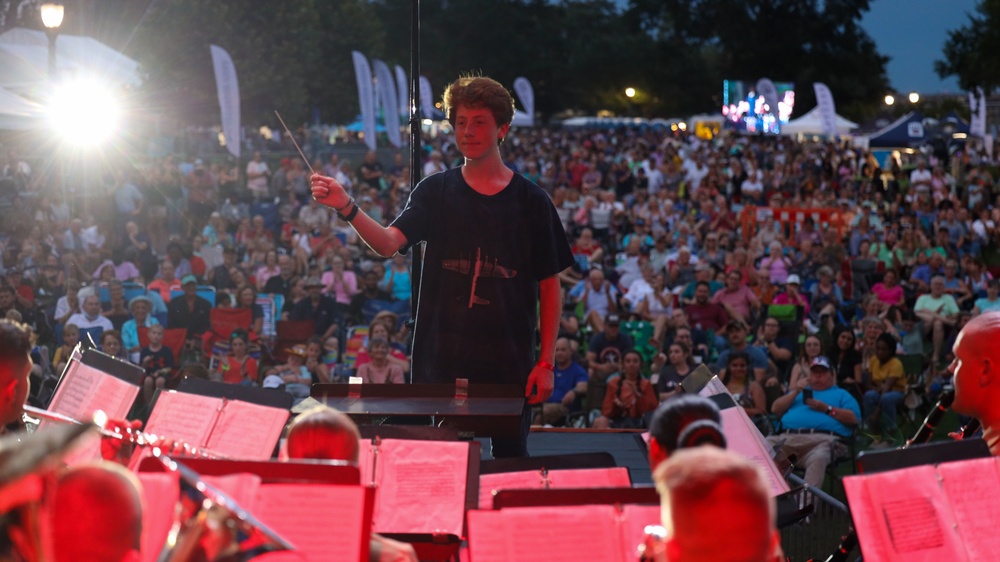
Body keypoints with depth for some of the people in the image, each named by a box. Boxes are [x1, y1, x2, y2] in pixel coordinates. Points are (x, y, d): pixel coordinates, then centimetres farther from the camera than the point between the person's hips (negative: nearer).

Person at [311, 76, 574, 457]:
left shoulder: (530, 201, 2)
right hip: (441, 360, 1)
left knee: (511, 459, 7)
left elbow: (550, 287, 3)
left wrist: (546, 362, -2)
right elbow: (388, 243, -9)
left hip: (509, 362, 0)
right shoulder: (436, 192, 5)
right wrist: (346, 208, -27)